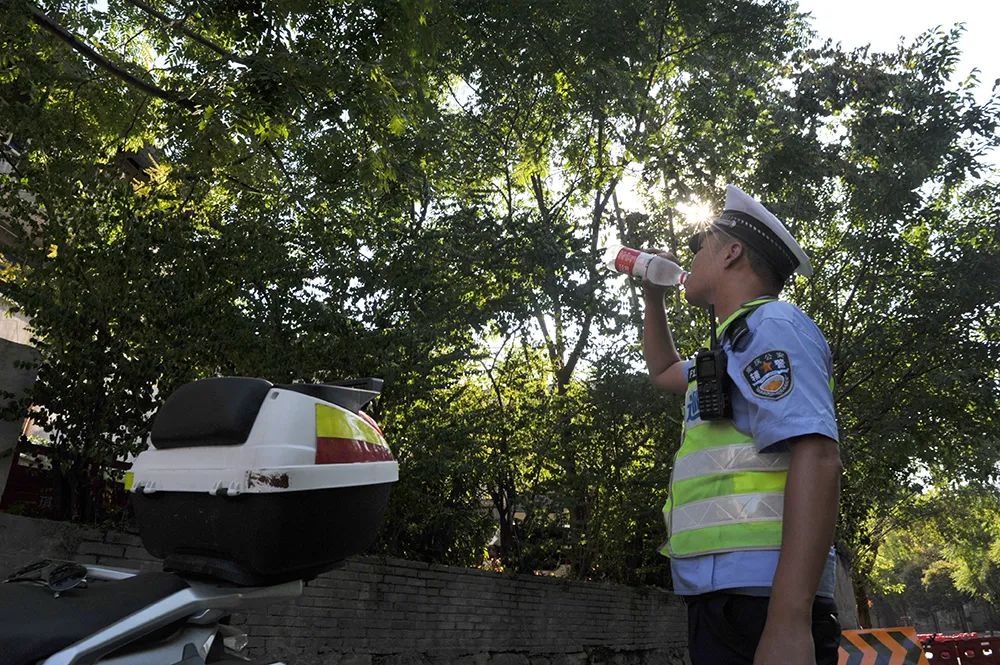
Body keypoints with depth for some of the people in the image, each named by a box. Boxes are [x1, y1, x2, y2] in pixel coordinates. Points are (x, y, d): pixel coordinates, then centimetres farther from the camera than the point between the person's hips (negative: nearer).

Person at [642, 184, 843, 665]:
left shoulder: (772, 325, -7)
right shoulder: (737, 345, 23)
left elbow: (816, 458, -21)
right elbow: (663, 373, 43)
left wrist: (789, 622, -29)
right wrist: (652, 295, 33)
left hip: (757, 600, -10)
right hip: (723, 597, 10)